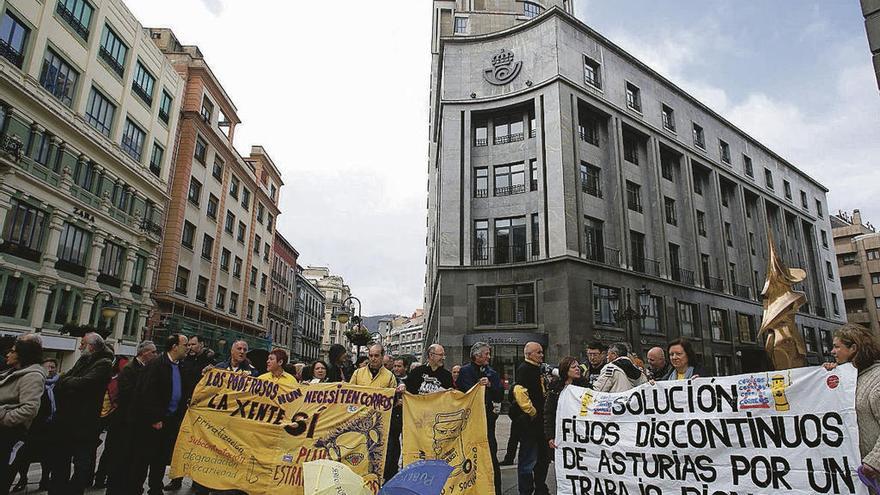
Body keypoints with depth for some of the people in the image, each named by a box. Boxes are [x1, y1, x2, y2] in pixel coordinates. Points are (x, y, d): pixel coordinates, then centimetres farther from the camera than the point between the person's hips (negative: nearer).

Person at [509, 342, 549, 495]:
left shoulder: (536, 369, 16)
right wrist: (532, 412, -22)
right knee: (528, 460, -2)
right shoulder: (524, 369, -15)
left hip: (538, 421, 10)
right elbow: (519, 391, -29)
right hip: (528, 421, -10)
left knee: (543, 456, 19)